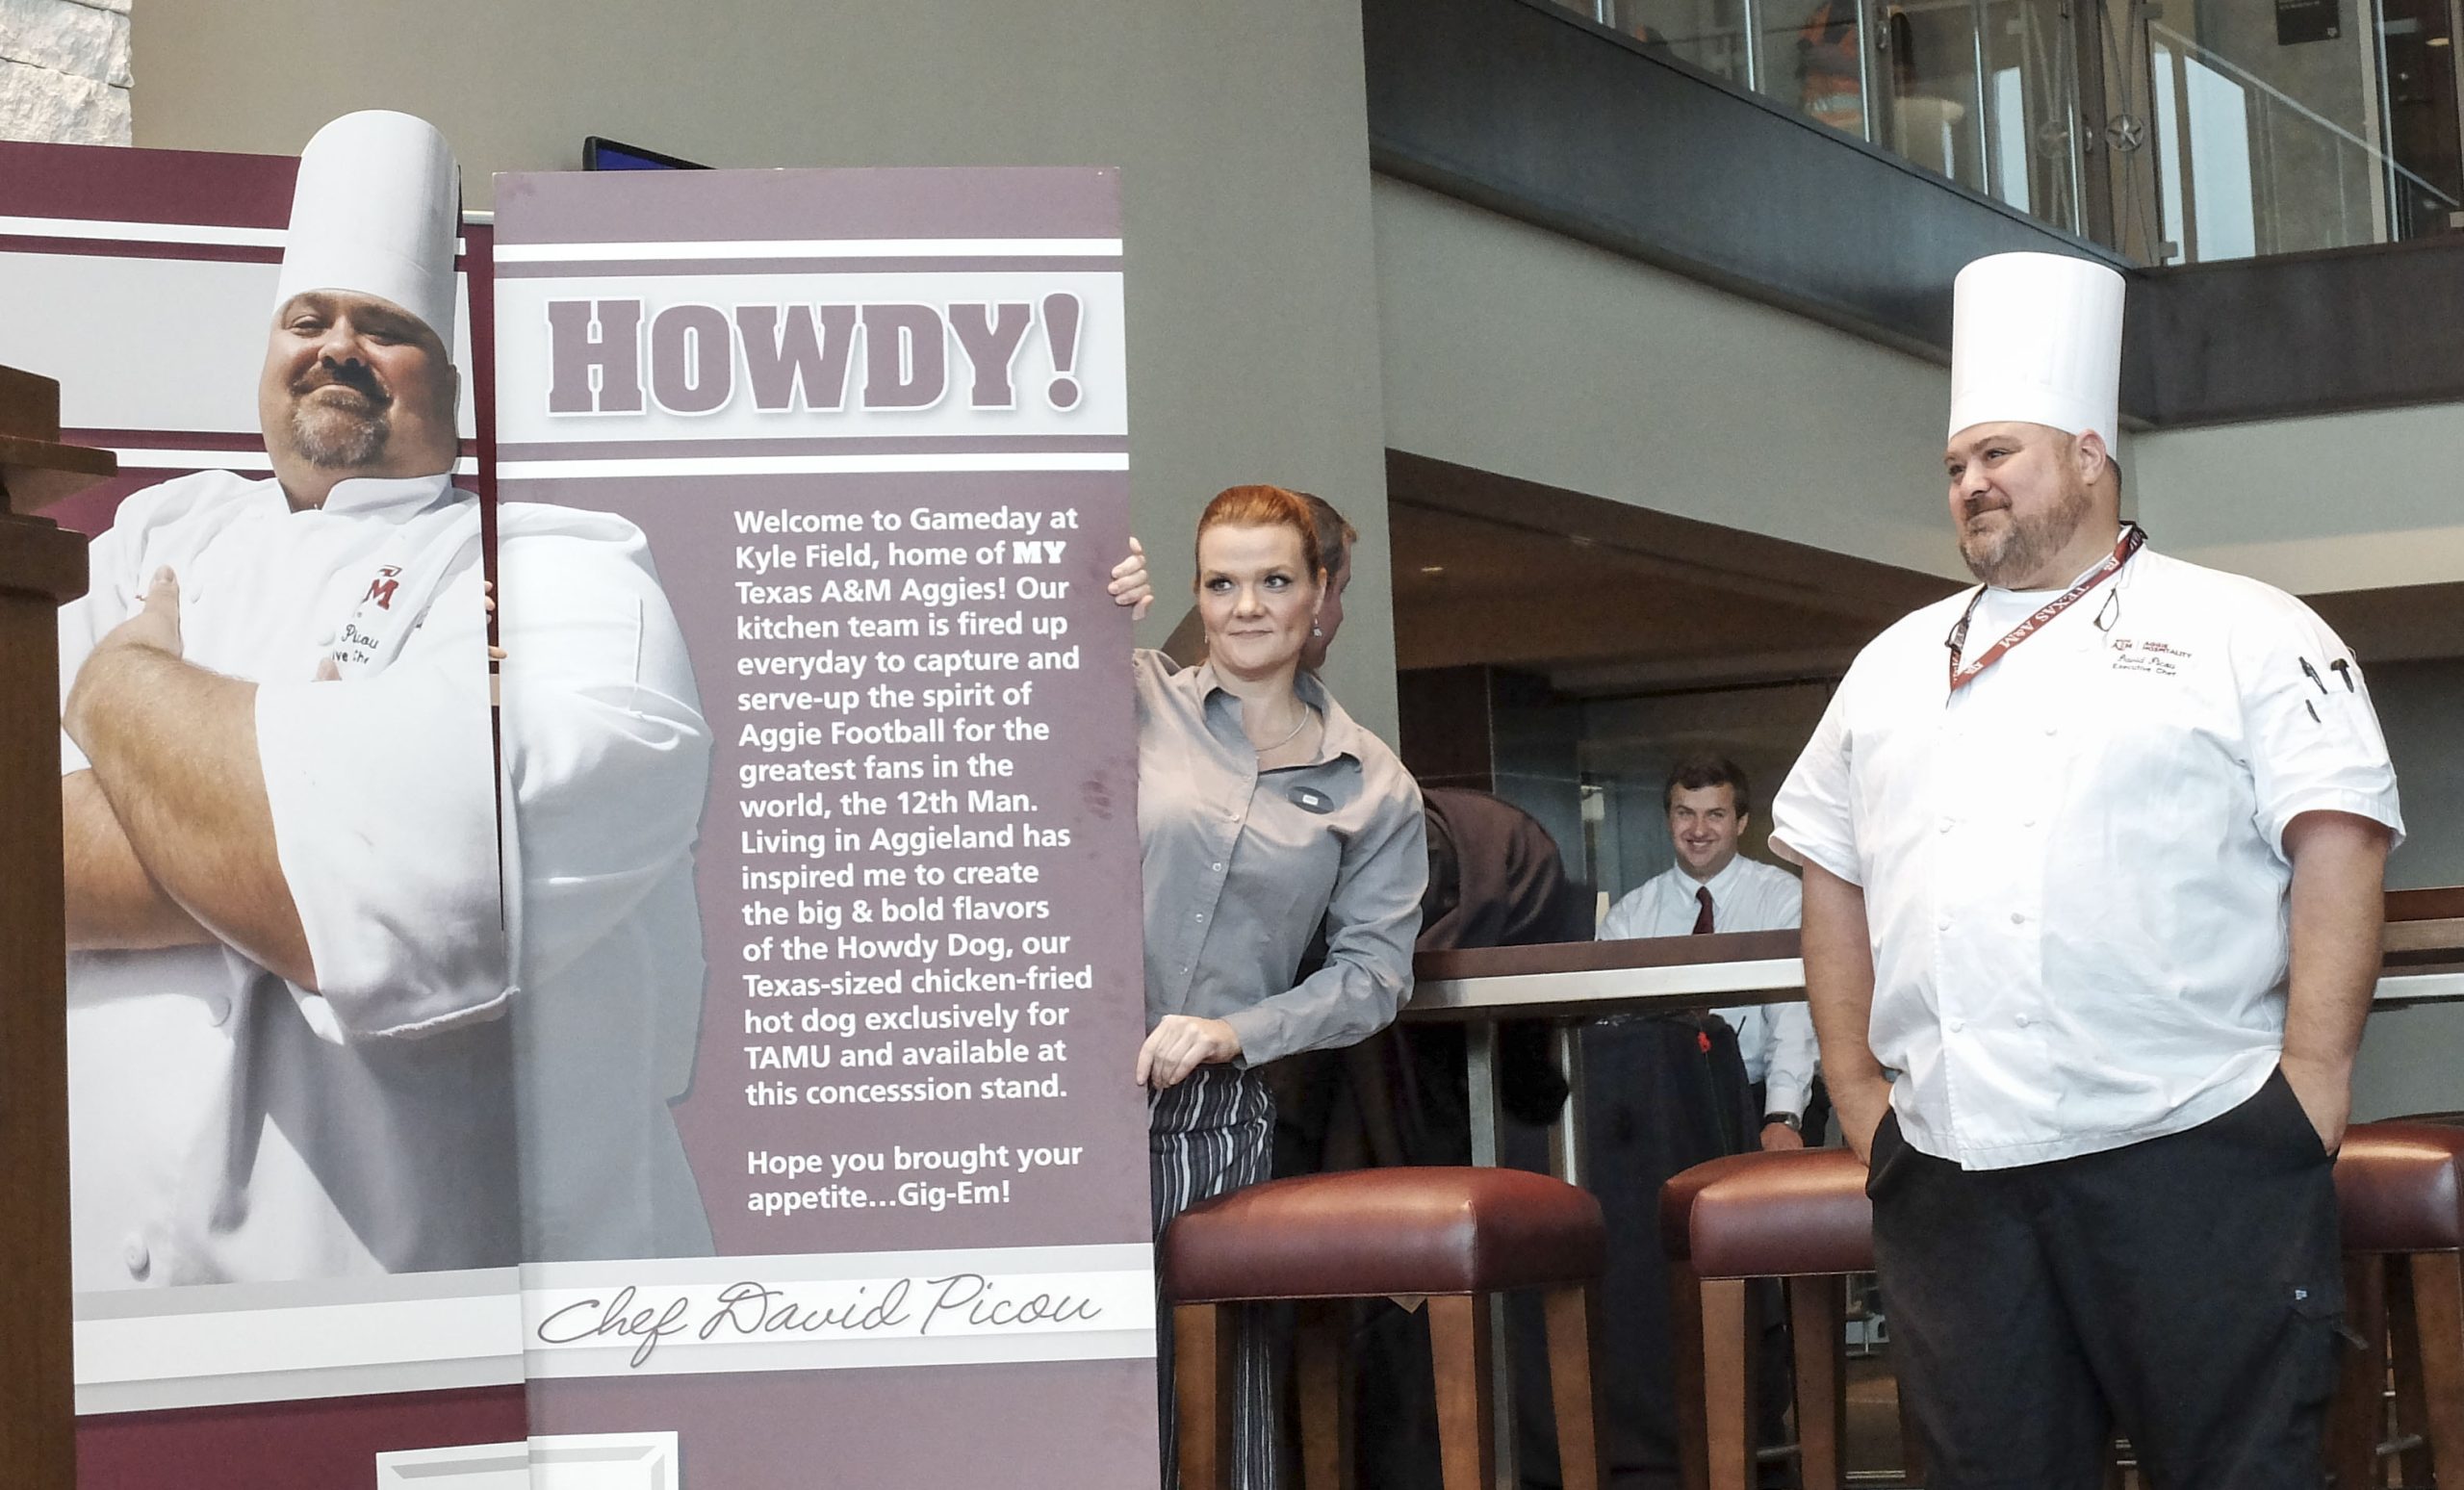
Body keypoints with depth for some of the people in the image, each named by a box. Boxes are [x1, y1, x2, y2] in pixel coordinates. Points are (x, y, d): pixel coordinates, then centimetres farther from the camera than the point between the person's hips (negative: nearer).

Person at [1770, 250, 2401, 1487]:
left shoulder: (2244, 632, 4)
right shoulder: (1895, 667, 19)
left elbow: (2335, 850, -4)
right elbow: (1834, 876, 20)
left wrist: (2314, 1077, -12)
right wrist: (1855, 1085, 12)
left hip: (2198, 1152, -4)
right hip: (1951, 1169, 5)